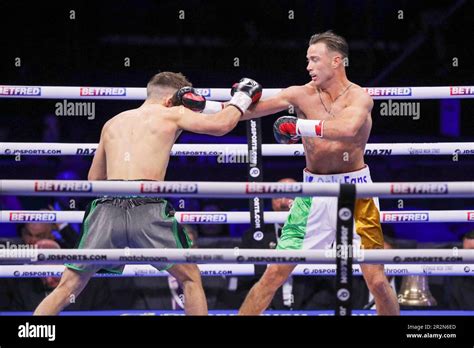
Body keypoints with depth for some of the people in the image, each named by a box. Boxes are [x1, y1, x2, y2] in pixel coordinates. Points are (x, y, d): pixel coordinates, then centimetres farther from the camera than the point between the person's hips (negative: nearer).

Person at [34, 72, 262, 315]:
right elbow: (221, 124, 9)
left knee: (68, 287, 10)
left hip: (107, 210, 4)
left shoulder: (112, 123, 27)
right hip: (147, 210, -3)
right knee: (190, 279, 15)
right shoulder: (171, 114, 14)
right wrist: (240, 100, 29)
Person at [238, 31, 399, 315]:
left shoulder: (358, 97, -10)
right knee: (275, 275, 0)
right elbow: (247, 111, -3)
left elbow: (348, 128, -33)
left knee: (377, 281, -3)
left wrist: (300, 126, -34)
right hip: (315, 193, 2)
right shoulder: (302, 95, -1)